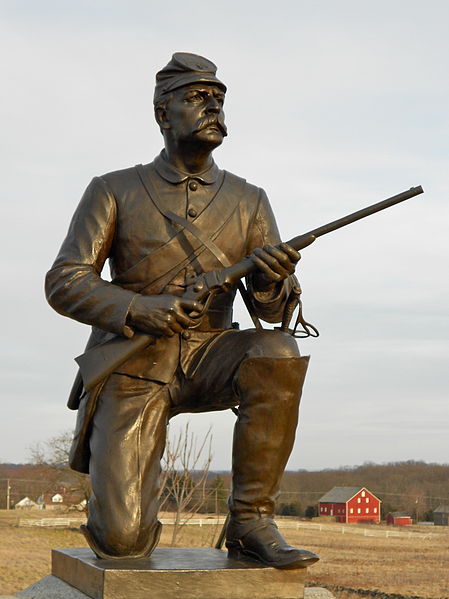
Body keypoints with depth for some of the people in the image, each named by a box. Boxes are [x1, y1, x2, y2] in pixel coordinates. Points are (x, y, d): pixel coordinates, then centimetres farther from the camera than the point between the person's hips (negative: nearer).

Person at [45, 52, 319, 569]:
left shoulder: (248, 201, 5)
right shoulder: (114, 191, -1)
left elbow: (271, 310, 0)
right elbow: (63, 283, -8)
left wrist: (270, 279, -25)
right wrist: (138, 309, -25)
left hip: (205, 360, 3)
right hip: (131, 367, -2)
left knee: (277, 354, -32)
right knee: (122, 542, -20)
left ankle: (250, 522, -18)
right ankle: (128, 505, 20)